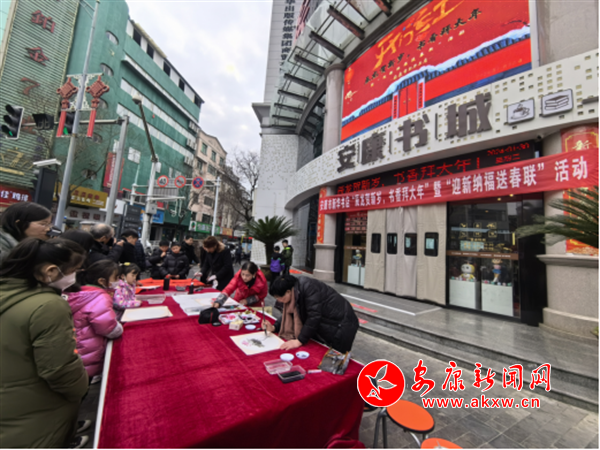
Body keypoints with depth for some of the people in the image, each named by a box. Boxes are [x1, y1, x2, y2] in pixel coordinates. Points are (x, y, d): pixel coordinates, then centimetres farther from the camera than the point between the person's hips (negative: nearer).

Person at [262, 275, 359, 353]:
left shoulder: (307, 287, -27)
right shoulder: (295, 293, 0)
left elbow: (314, 316, -30)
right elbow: (289, 313, 11)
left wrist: (299, 341, -24)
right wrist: (273, 327, -2)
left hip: (341, 326, -8)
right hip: (326, 325, 8)